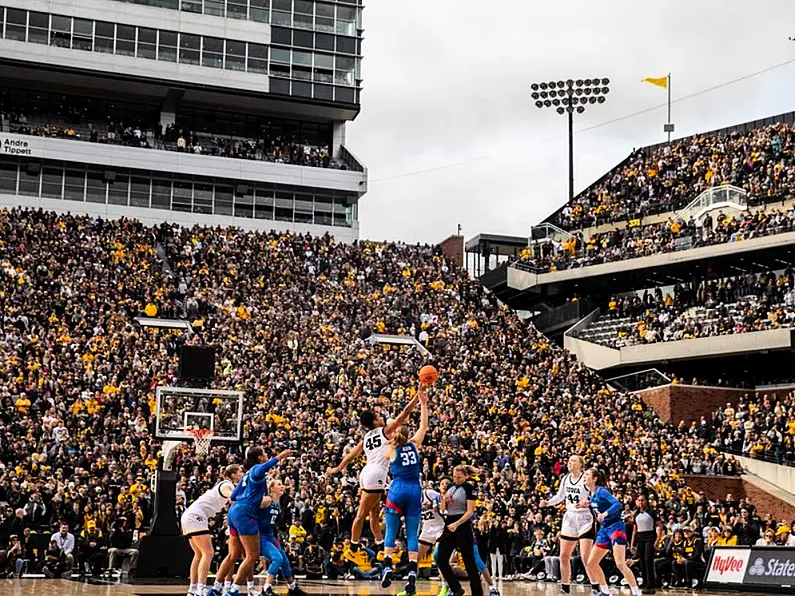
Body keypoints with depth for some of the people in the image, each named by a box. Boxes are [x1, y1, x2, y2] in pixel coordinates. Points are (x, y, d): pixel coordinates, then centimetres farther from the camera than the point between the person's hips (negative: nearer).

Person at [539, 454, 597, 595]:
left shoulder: (586, 478, -13)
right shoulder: (566, 479, 7)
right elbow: (560, 496, 21)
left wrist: (587, 502, -35)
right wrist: (547, 502, 7)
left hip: (585, 519, -7)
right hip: (570, 518, 7)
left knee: (586, 557, -12)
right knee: (564, 556, 8)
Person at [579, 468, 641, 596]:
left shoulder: (601, 491, -14)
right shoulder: (592, 494, 9)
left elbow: (617, 504, -26)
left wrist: (605, 513, -41)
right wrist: (588, 505, 12)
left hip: (615, 527, -9)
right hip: (604, 529, 9)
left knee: (620, 564, -18)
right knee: (590, 563, 8)